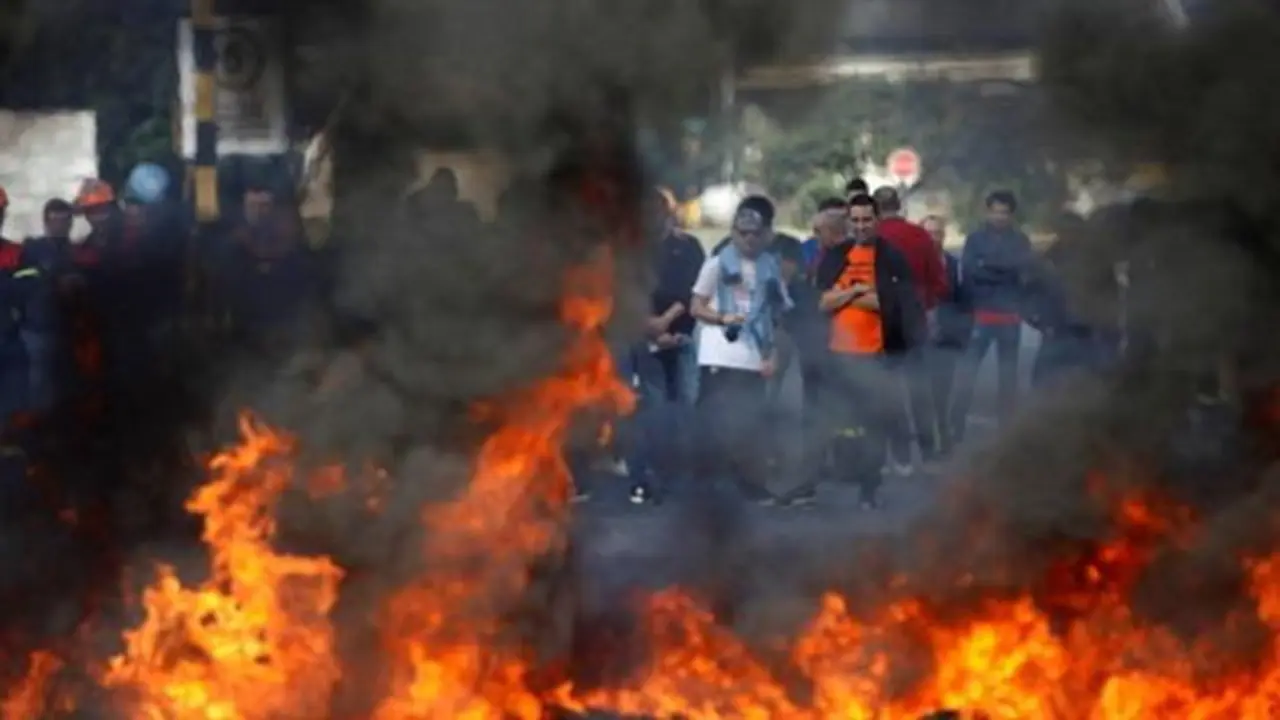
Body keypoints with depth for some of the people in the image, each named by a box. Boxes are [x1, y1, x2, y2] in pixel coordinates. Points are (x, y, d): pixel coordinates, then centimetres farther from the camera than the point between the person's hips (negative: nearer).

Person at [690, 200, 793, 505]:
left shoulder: (771, 268, 8)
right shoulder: (717, 263, 1)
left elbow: (778, 316, 11)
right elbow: (696, 308, 1)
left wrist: (773, 355, 1)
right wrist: (723, 317, -17)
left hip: (754, 360, 2)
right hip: (719, 358, -2)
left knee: (749, 425, 3)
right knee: (715, 423, -3)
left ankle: (753, 487, 10)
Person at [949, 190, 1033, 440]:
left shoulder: (1020, 241, 10)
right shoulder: (975, 239, 6)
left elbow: (1023, 270, -7)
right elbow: (968, 269, -8)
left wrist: (988, 266, -13)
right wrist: (1004, 272, -11)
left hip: (1010, 314, 2)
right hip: (980, 313, -2)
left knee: (1008, 372, 8)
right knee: (967, 370, -7)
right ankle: (956, 427, -6)